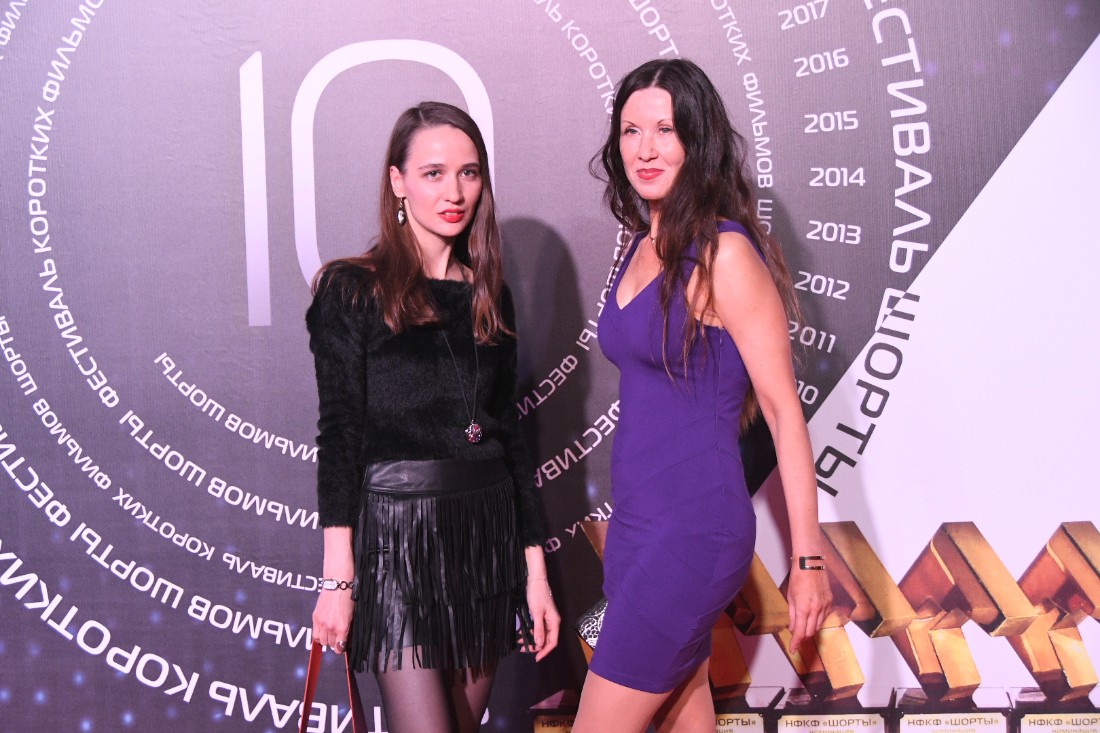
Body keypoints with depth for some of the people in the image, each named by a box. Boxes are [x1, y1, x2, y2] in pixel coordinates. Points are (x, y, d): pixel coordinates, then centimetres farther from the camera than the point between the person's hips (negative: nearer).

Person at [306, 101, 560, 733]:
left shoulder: (489, 297, 12)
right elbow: (339, 434, -6)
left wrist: (535, 569, 10)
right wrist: (338, 578, -12)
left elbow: (510, 436, 13)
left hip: (488, 534, 5)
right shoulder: (352, 290, -2)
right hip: (398, 534, -5)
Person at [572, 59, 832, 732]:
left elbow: (784, 411, -13)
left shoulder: (725, 255, -15)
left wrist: (808, 558, -12)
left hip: (693, 531, -8)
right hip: (636, 524, 8)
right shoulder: (644, 247, 9)